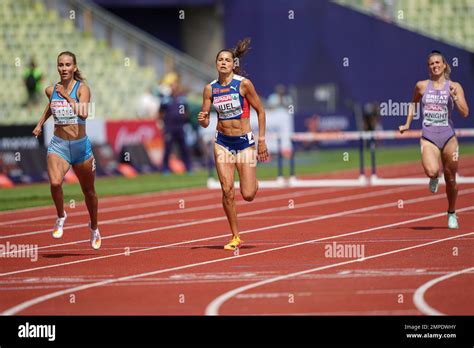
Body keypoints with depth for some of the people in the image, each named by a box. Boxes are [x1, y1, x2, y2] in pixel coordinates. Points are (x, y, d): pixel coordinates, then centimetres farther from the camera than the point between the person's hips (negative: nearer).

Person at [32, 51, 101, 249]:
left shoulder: (82, 88, -10)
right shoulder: (51, 90, 2)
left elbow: (84, 114, -27)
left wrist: (67, 96, -26)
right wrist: (40, 124, 24)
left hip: (81, 145, -1)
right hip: (58, 145, 1)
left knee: (88, 191, 15)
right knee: (55, 183, -26)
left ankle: (94, 228, 39)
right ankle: (61, 216, 1)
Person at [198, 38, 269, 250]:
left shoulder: (243, 84, -10)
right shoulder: (210, 89, -1)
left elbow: (260, 111, -2)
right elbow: (205, 122, 4)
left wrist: (262, 140, -5)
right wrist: (201, 119, -20)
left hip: (245, 142, -2)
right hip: (222, 142, 2)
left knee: (248, 195, -4)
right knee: (227, 191, -6)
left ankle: (254, 182, 35)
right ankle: (235, 237, 7)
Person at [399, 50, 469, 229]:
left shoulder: (454, 87, 2)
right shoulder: (421, 86, 6)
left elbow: (465, 113, -3)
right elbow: (414, 103, 26)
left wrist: (455, 97, -17)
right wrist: (407, 124, 20)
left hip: (448, 137, 0)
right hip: (428, 137, 0)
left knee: (450, 179, 8)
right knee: (431, 171, -27)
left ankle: (452, 214, 30)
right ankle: (434, 179, 12)